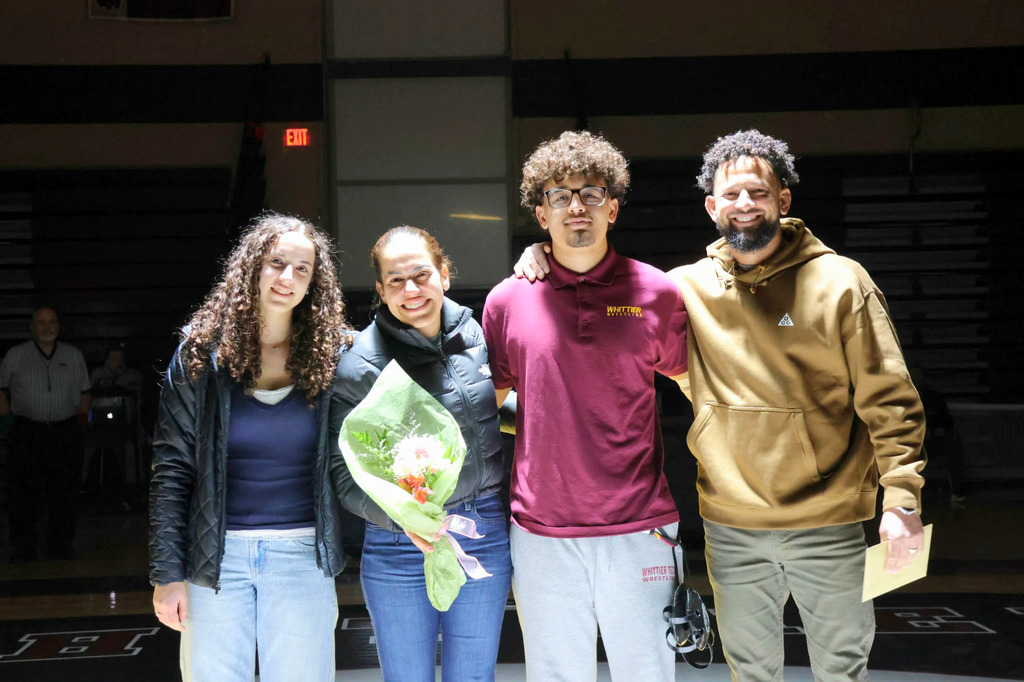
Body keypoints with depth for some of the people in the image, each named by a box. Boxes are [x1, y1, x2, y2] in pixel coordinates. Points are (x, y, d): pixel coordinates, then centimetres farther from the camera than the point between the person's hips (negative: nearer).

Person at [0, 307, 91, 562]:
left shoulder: (74, 355, 10)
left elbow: (84, 393, 14)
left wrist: (81, 421, 8)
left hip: (66, 434, 1)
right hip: (27, 433, -1)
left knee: (64, 493, 4)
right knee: (24, 493, 0)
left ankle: (61, 545, 14)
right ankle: (23, 548, 9)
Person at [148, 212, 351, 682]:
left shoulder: (329, 356, 2)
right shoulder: (203, 351, -1)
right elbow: (172, 468, -1)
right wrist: (167, 573, -5)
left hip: (302, 555, 1)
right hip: (217, 554, 0)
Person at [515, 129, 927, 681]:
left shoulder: (840, 282, -5)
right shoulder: (686, 288, 1)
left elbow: (888, 399, -5)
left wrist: (903, 497, -14)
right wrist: (545, 259, -3)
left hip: (827, 525, -2)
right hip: (731, 528, 2)